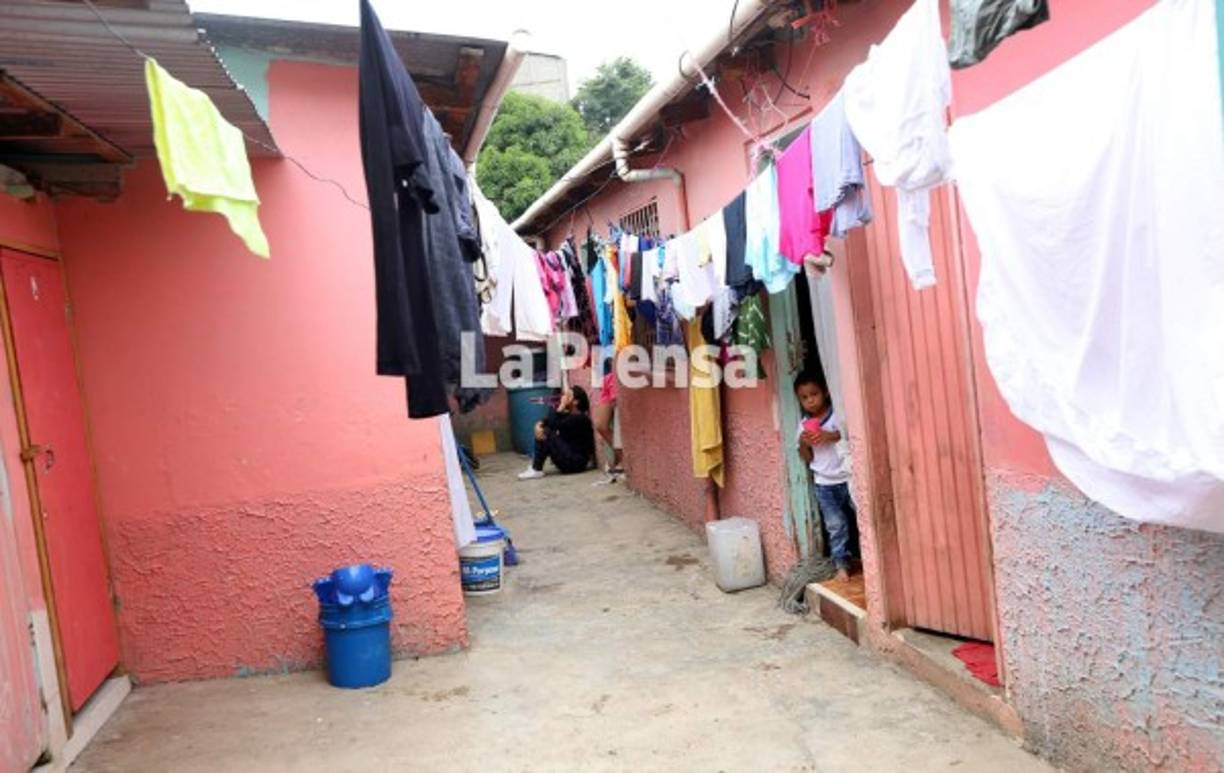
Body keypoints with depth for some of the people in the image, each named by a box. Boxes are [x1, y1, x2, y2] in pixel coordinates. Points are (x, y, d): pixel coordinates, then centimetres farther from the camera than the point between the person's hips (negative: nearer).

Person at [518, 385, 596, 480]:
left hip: (577, 461, -9)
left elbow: (553, 425, -24)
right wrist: (539, 425, -15)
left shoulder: (579, 418, -17)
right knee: (542, 433, -1)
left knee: (548, 434, -19)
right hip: (568, 455, 9)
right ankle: (535, 468, -7)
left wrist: (561, 405, -18)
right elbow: (548, 422, 7)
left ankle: (536, 470, -13)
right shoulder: (567, 414, 11)